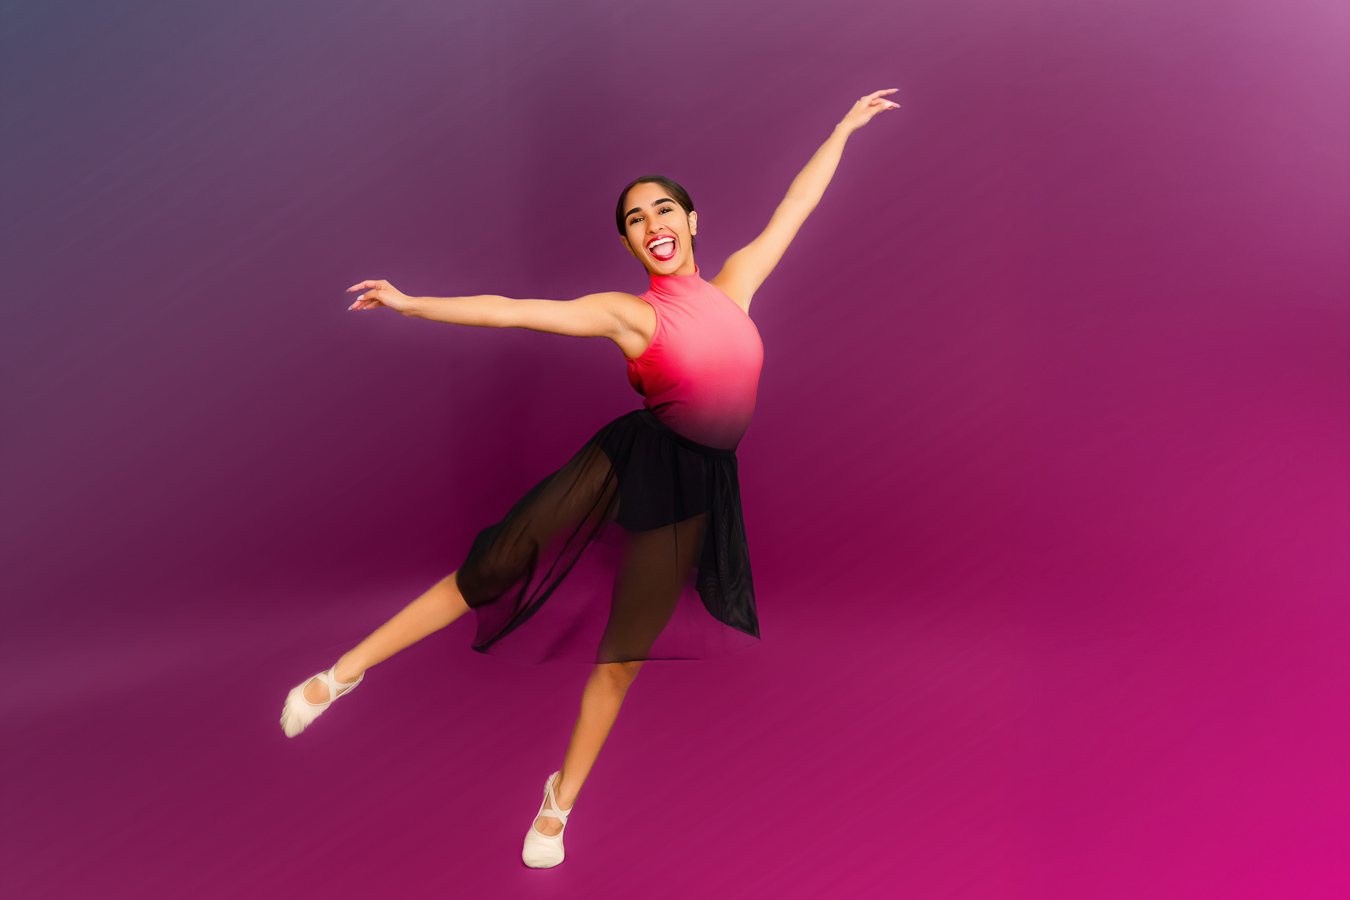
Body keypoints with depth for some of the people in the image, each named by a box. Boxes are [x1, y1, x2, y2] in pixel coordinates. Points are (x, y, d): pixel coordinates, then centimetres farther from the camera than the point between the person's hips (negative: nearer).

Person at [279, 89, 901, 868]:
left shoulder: (734, 282, 7)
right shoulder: (625, 313, -3)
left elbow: (796, 205, 16)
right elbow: (509, 312, -5)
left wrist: (847, 125, 26)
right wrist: (412, 304, -8)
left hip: (694, 484, 3)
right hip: (635, 458, -2)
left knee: (624, 651, 10)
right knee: (490, 573, -5)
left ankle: (561, 797, 29)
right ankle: (347, 668, 14)